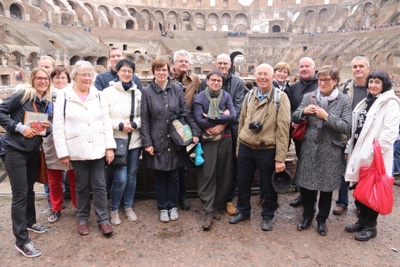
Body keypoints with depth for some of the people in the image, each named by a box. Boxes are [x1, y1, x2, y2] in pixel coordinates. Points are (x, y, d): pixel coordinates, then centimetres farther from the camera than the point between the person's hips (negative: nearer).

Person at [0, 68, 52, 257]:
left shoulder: (46, 102, 9)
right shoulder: (23, 95, -11)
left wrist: (48, 126, -6)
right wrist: (19, 127, -21)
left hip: (33, 150, 7)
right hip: (15, 150, -6)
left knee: (29, 189, 20)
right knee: (20, 193, -5)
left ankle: (30, 221, 39)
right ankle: (21, 240, 3)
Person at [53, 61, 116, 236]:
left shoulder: (99, 96, 6)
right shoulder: (63, 97, -3)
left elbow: (106, 123, 4)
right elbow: (58, 127, -4)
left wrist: (110, 147, -2)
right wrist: (62, 152, -8)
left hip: (98, 149, 2)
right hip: (77, 151, -1)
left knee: (99, 185, 7)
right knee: (82, 186, 12)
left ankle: (103, 219, 19)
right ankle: (82, 219, 29)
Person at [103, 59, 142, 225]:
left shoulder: (138, 93, 4)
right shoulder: (108, 92, -5)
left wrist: (135, 124, -12)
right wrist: (120, 125, -16)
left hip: (135, 140, 4)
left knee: (131, 176, 12)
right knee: (120, 178, -5)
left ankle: (128, 207, 31)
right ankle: (114, 209, 19)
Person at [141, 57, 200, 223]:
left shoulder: (177, 89, 2)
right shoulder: (147, 92, -1)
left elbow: (186, 113, 3)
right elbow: (144, 119, -2)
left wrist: (195, 132, -5)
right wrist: (147, 142, -7)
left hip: (175, 140, 1)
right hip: (157, 141, -1)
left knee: (173, 176, 11)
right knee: (159, 177, 9)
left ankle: (172, 206, 28)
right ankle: (163, 208, 26)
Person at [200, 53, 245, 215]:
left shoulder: (238, 83, 3)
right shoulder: (205, 82, 5)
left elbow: (238, 107, -6)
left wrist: (223, 124, -18)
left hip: (231, 130, 0)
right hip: (211, 130, 0)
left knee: (232, 167, 7)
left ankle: (229, 199, 22)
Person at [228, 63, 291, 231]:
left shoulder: (280, 97, -7)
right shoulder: (249, 96, 7)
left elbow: (283, 128, -11)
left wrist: (280, 158, -14)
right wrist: (239, 146, 12)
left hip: (267, 150, -4)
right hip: (245, 148, 4)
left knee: (268, 186, 12)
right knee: (243, 183, 16)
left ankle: (267, 216, 33)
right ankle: (243, 211, 37)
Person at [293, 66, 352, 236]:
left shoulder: (343, 100, -3)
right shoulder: (309, 97, 3)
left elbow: (347, 127, -10)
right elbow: (294, 118, 7)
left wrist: (327, 116, -19)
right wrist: (304, 111, -13)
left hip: (330, 150, -2)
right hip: (309, 148, 2)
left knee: (326, 187, 11)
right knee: (306, 184, 9)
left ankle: (322, 219, 30)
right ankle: (307, 216, 31)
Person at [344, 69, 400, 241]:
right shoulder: (366, 102, 16)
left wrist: (375, 151, -20)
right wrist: (350, 148, 14)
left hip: (375, 156, -7)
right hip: (360, 152, 7)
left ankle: (371, 226, 18)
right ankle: (362, 220, 29)